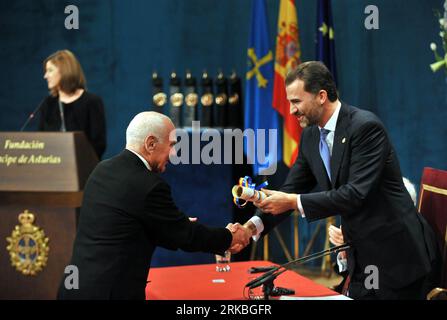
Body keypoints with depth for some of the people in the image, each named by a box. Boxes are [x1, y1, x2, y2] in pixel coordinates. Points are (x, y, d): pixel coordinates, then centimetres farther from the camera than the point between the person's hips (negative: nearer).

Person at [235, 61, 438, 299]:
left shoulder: (366, 127, -19)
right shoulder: (310, 135, 5)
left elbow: (357, 193, -26)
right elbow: (292, 189, 5)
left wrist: (294, 202, -26)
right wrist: (255, 225, -12)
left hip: (395, 252, -7)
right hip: (361, 255, 7)